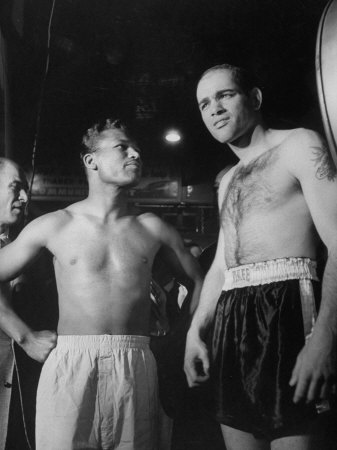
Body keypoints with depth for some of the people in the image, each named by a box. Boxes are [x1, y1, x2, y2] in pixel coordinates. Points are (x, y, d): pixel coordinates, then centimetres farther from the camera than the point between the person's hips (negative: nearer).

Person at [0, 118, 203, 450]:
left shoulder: (151, 229, 9)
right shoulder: (54, 226, 5)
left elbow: (199, 279, 20)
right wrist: (28, 340, 5)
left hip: (136, 371, 2)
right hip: (68, 366, -1)